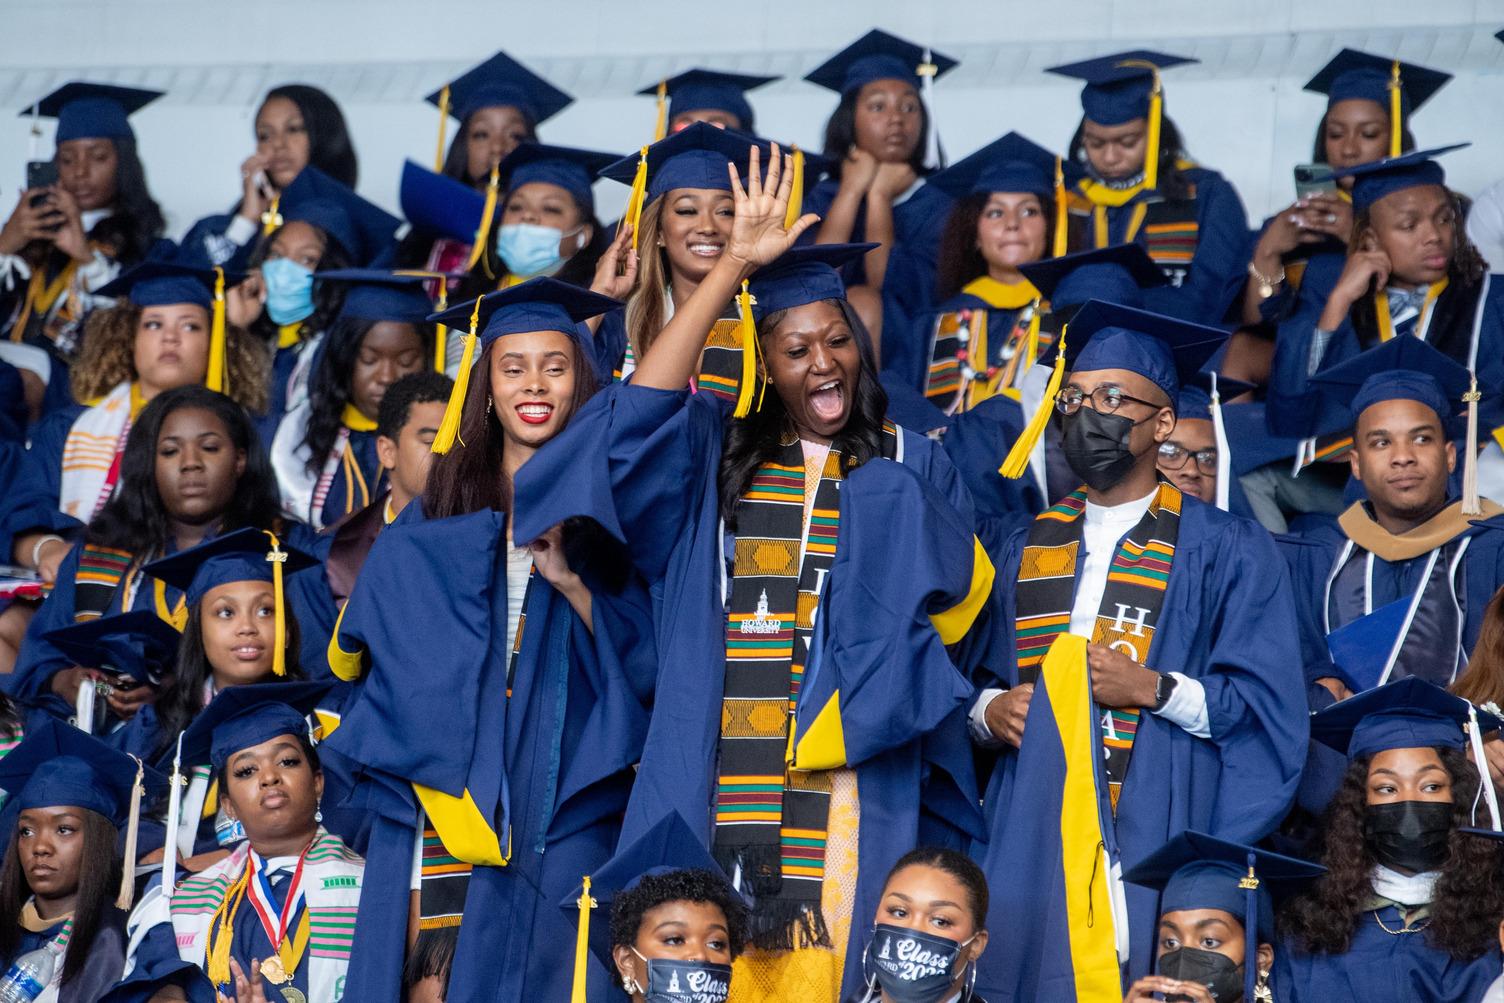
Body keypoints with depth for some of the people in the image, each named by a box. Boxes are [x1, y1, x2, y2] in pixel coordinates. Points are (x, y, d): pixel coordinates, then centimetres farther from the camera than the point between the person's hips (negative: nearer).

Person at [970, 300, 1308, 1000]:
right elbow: (981, 681, 20)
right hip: (1030, 839, 3)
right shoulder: (1029, 549, 16)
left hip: (1154, 844, -3)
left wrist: (1154, 689, -15)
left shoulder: (1227, 553, 3)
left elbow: (1267, 712, -3)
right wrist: (990, 710, -2)